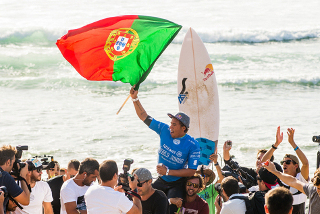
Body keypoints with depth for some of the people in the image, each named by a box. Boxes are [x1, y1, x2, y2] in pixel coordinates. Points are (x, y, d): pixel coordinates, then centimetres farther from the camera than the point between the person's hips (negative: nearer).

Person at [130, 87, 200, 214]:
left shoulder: (193, 145, -18)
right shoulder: (164, 130, -5)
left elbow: (192, 171, -19)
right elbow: (144, 117, 2)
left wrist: (168, 171, -22)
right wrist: (135, 98, -8)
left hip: (177, 184, -5)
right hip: (161, 181, 5)